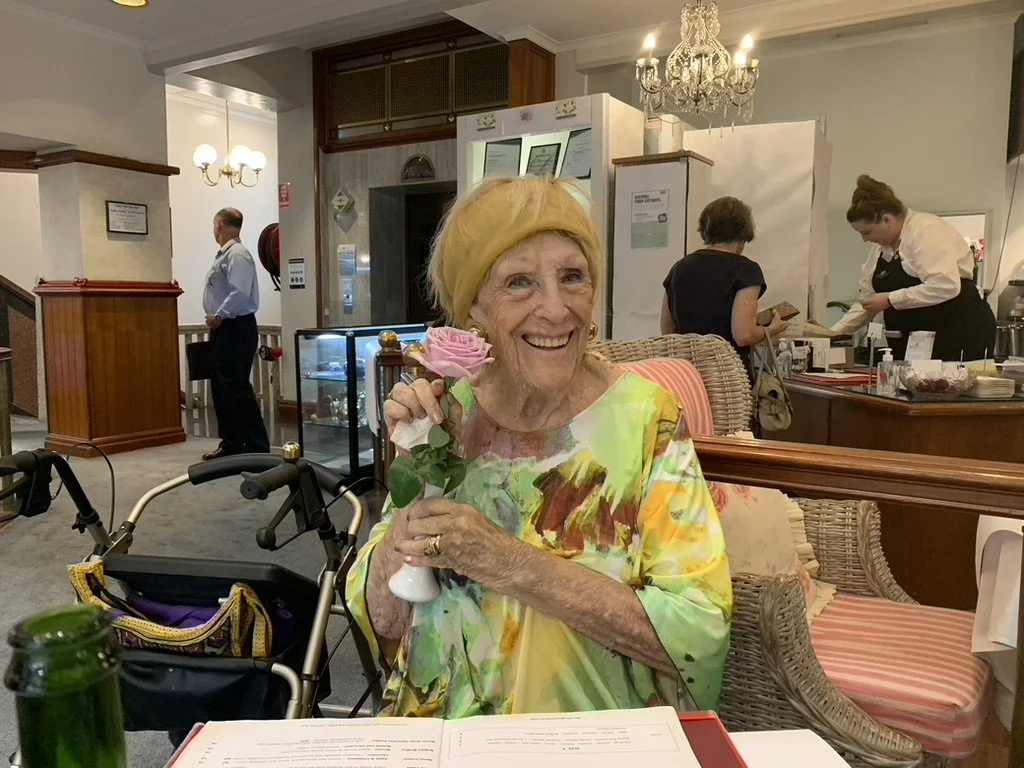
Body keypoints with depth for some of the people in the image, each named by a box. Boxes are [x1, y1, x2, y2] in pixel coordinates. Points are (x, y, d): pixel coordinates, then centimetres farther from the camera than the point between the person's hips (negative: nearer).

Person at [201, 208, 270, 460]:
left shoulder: (237, 254, -14)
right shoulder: (224, 254, 16)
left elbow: (240, 294, -25)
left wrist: (219, 316, -17)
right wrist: (217, 319, 11)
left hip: (236, 329, -10)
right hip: (223, 329, 10)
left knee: (236, 388, -9)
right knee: (220, 388, 13)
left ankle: (257, 448, -4)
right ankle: (231, 443, 22)